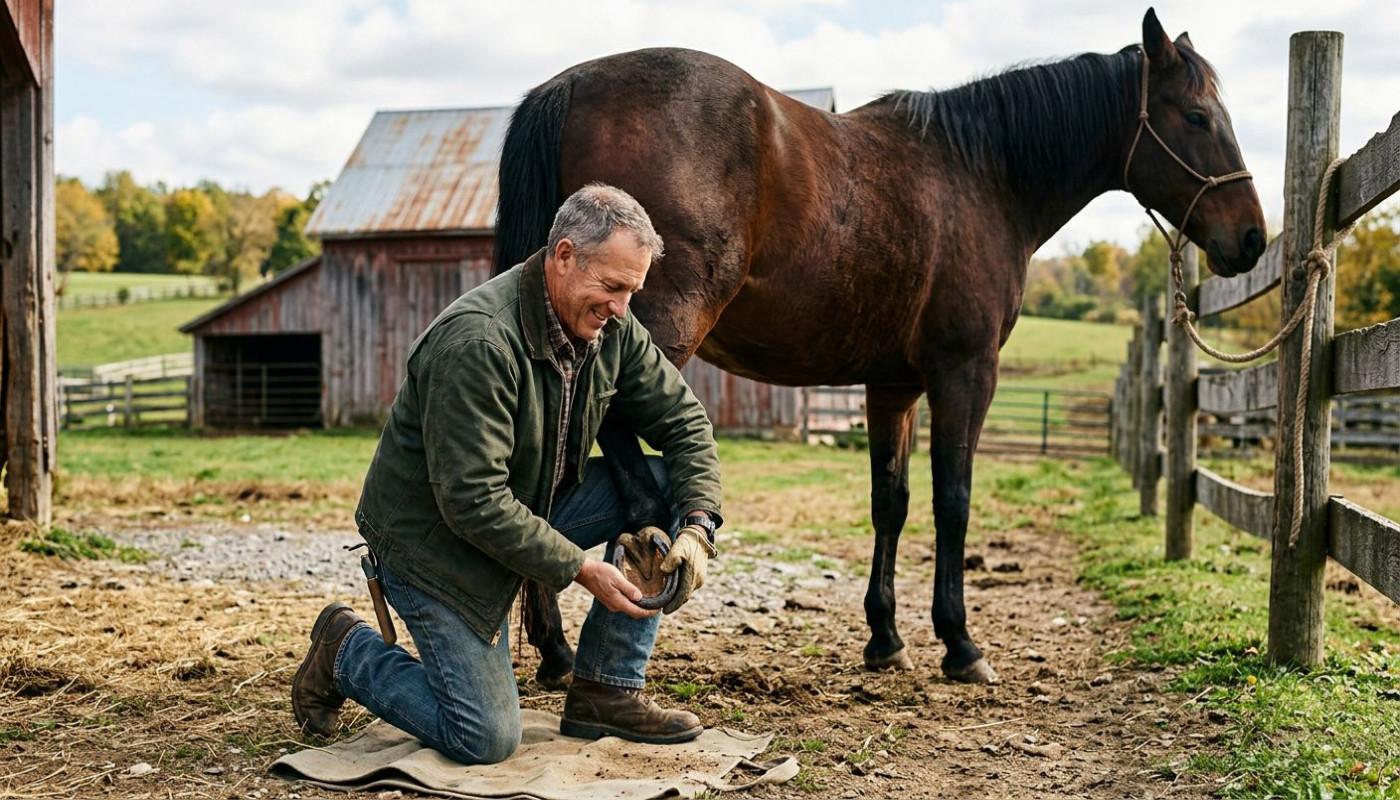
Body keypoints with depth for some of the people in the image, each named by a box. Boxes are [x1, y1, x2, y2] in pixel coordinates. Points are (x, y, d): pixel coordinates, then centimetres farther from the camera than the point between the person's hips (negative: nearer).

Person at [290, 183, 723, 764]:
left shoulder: (611, 327, -7)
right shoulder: (477, 342, -30)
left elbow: (684, 421, 1)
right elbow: (472, 503, -31)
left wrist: (696, 527, -15)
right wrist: (580, 569, -27)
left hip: (534, 507, 8)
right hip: (432, 536, -8)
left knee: (660, 484, -9)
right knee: (486, 740, -10)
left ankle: (605, 693, -1)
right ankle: (347, 650, 16)